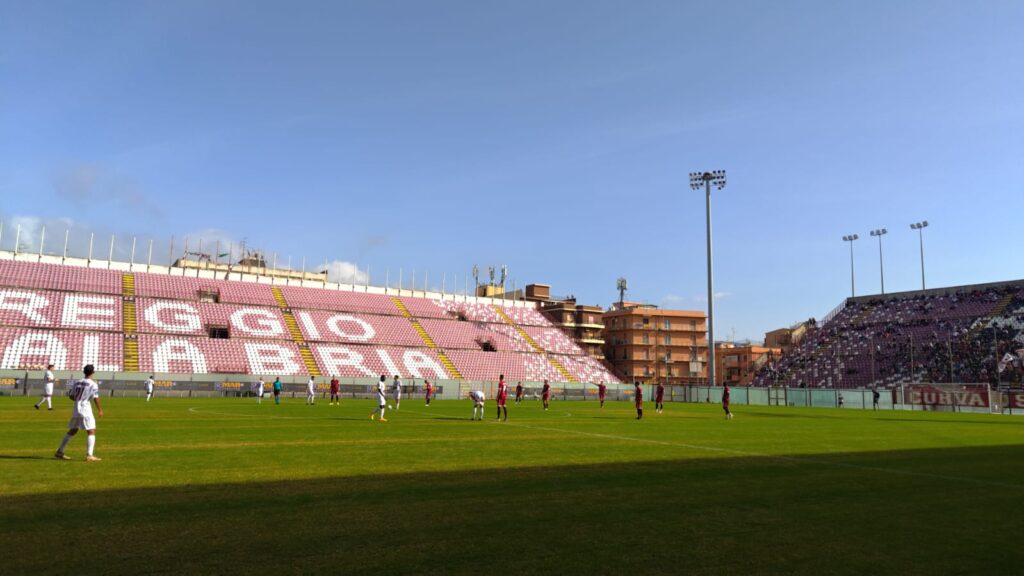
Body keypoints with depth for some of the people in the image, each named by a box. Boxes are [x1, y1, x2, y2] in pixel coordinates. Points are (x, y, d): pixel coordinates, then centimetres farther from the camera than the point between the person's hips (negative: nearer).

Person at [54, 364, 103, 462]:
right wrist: (100, 410, -2)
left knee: (72, 431, 20)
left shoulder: (77, 383, 8)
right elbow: (96, 398, -12)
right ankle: (89, 455, -15)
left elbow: (71, 396, 12)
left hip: (76, 409, 7)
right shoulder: (93, 384, -9)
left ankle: (59, 452, 24)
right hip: (86, 410, -7)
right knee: (91, 431, -5)